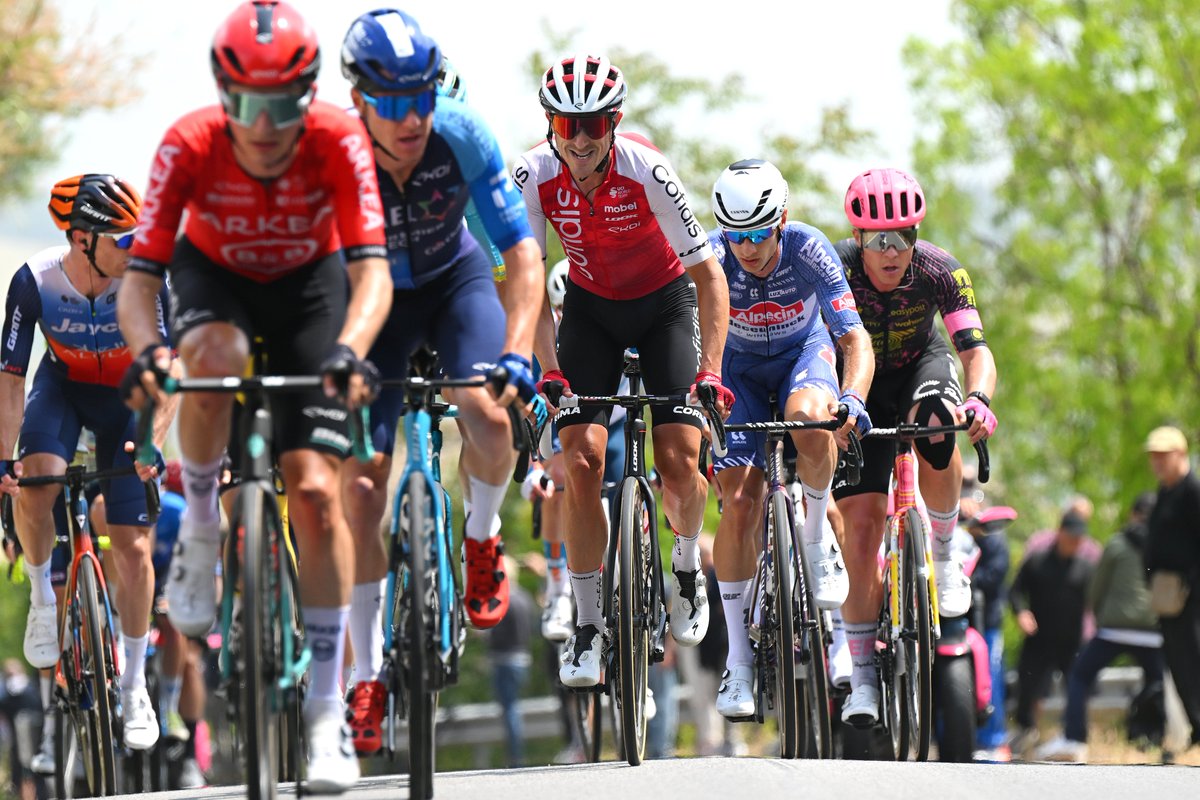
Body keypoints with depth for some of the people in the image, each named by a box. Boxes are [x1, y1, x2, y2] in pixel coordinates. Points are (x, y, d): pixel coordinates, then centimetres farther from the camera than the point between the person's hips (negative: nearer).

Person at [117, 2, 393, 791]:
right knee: (216, 358, -38)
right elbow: (139, 278, -31)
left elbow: (371, 268, -37)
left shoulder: (339, 140, -31)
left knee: (316, 488, -13)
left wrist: (350, 350, -56)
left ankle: (327, 711, -6)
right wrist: (147, 350, -52)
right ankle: (201, 526, -10)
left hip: (309, 282, 0)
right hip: (214, 274, 0)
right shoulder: (190, 146, -30)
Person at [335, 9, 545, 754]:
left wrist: (516, 352, -41)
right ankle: (369, 677, 2)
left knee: (487, 414, -29)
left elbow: (524, 256, -28)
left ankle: (483, 538, 4)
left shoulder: (463, 136, -29)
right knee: (360, 483, -9)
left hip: (455, 279, 0)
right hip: (375, 297, 0)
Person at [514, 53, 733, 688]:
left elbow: (709, 273, -25)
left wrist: (710, 371, -34)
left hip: (665, 302, -2)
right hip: (591, 307, 2)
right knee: (582, 463, -13)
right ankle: (587, 626, -2)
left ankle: (687, 564, 19)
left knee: (679, 463, -14)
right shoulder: (533, 176, -23)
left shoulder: (645, 171, -30)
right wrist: (549, 373, -27)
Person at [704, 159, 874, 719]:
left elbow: (855, 338, -30)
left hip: (804, 354, -1)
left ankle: (817, 538, -11)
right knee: (740, 504, -14)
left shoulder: (809, 251, -27)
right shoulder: (712, 256, -26)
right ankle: (739, 658, -4)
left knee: (809, 420, -38)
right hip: (740, 369, 1)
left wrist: (852, 398, -49)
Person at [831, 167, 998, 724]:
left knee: (936, 427, -37)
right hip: (862, 387, 0)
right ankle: (862, 675, -2)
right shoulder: (835, 270, -26)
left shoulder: (939, 270, -24)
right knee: (862, 526, -12)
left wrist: (979, 397, -53)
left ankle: (944, 553, -12)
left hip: (921, 369, 0)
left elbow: (976, 350, -32)